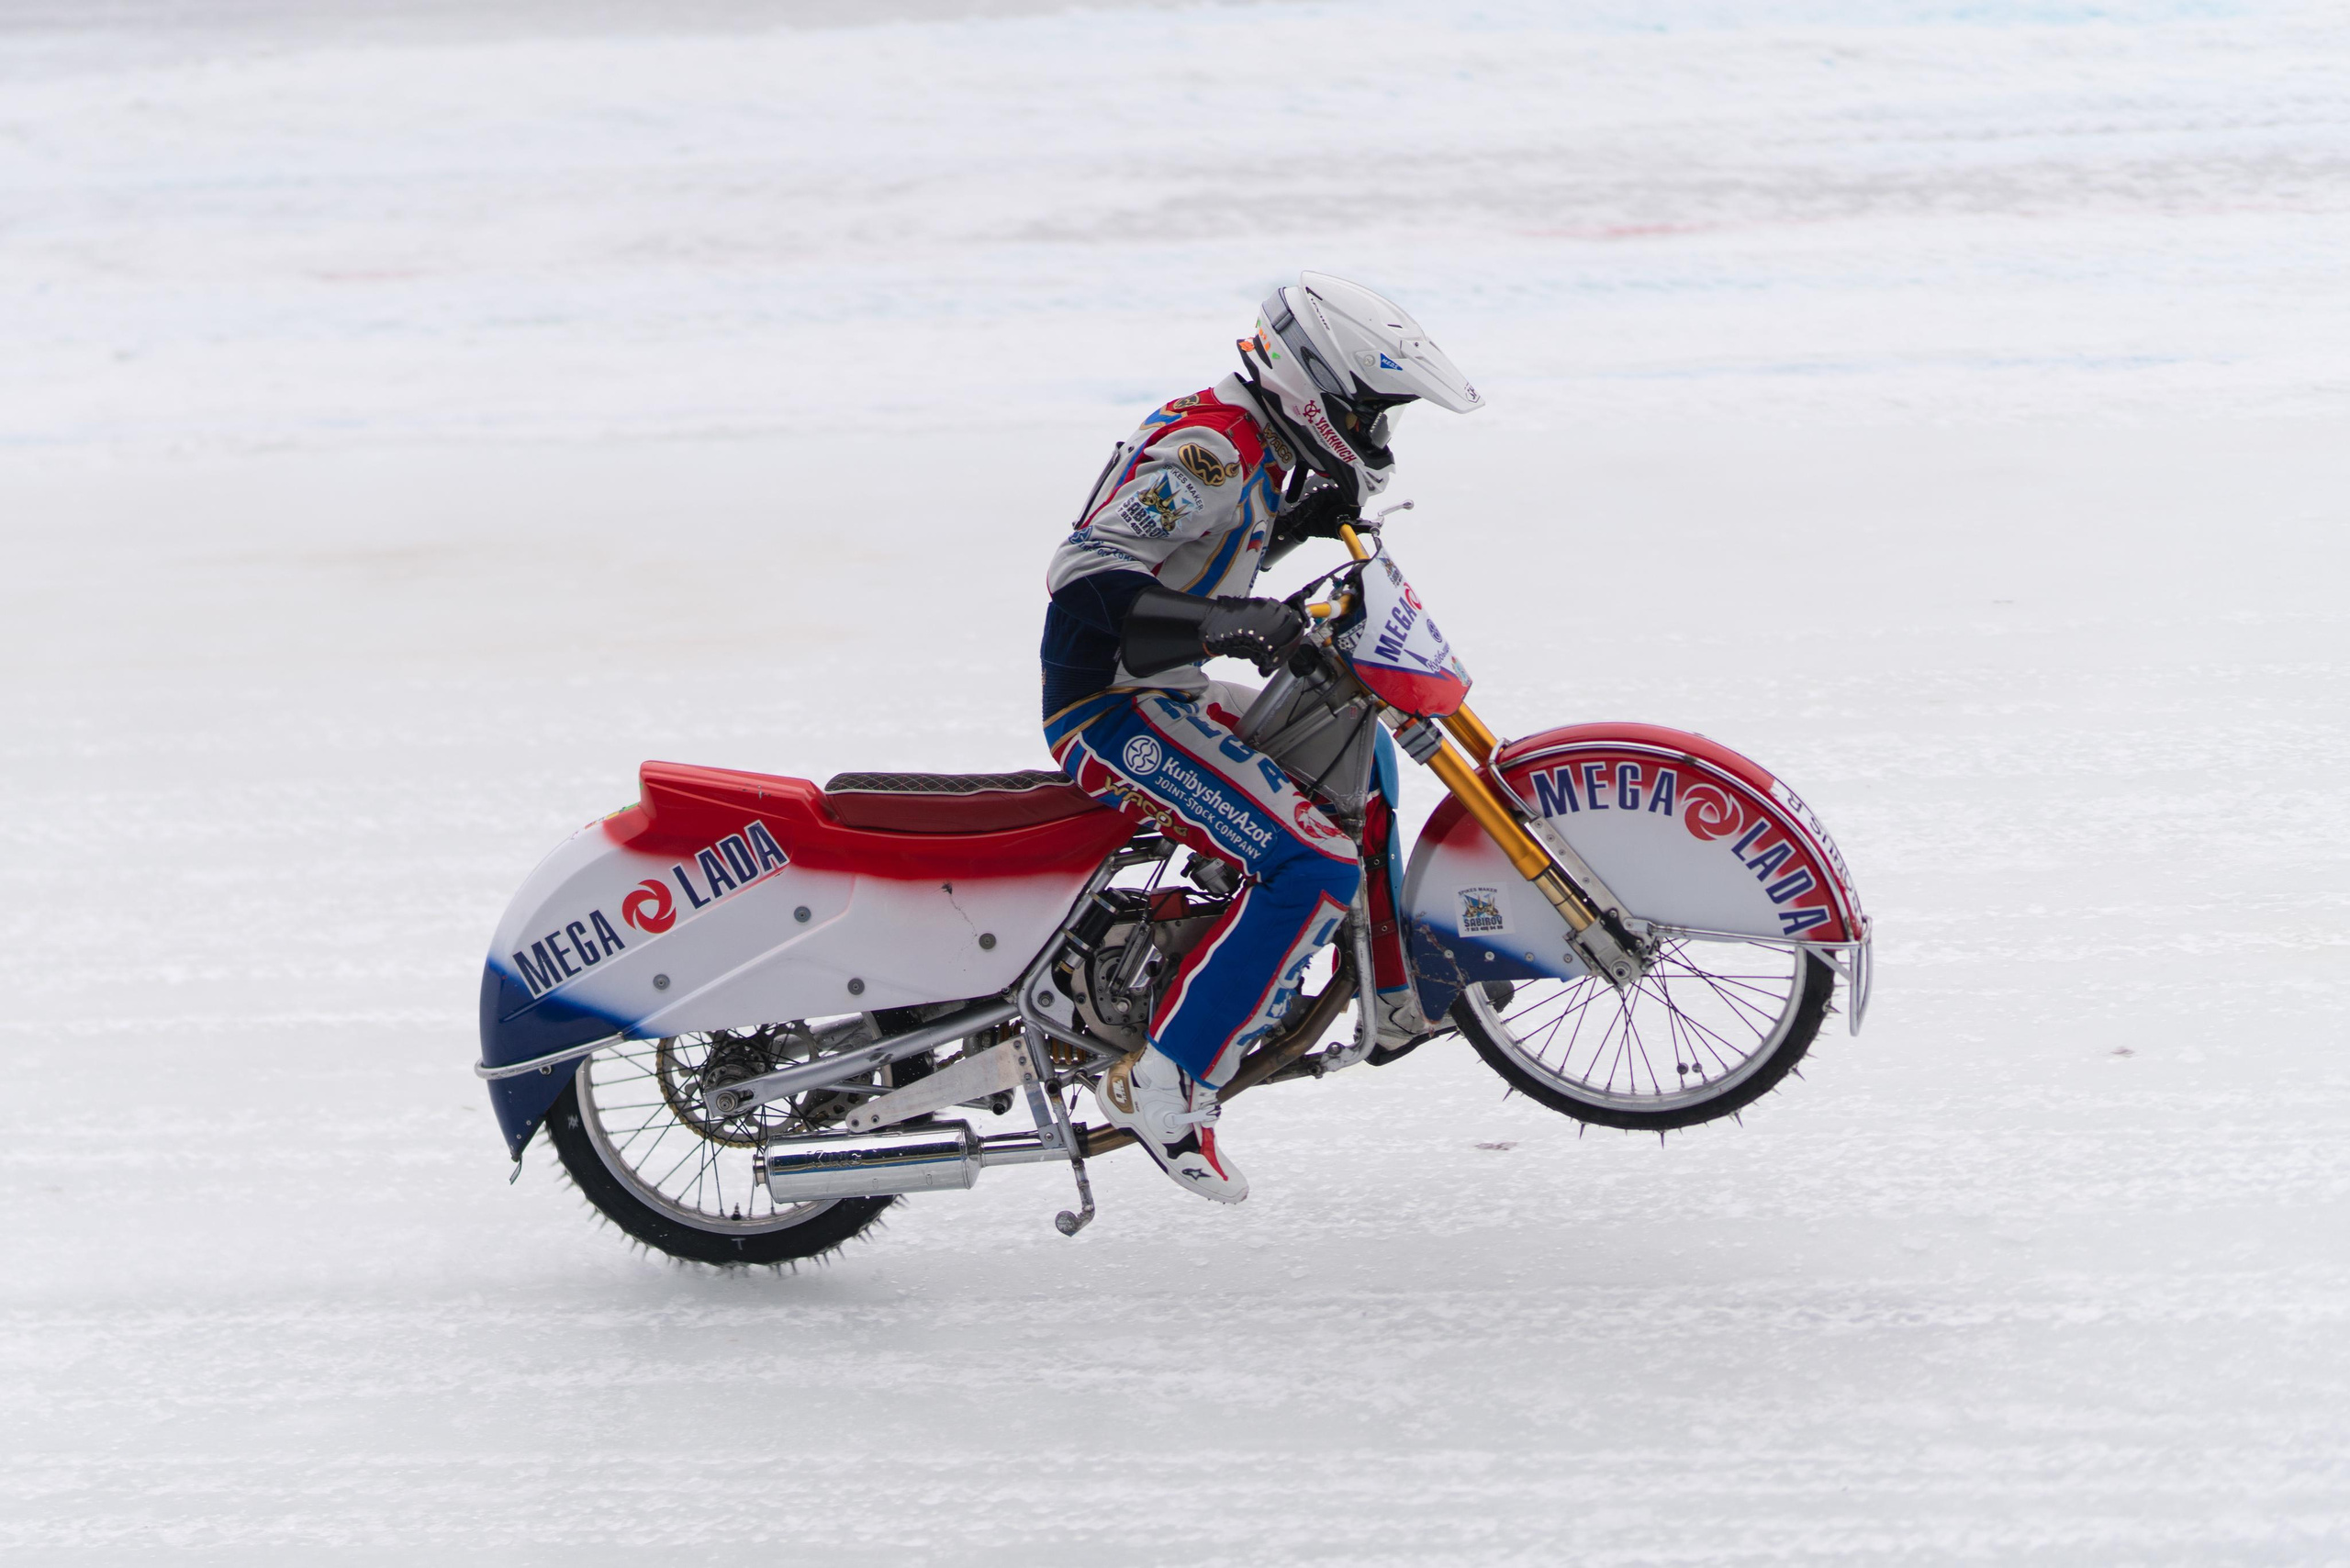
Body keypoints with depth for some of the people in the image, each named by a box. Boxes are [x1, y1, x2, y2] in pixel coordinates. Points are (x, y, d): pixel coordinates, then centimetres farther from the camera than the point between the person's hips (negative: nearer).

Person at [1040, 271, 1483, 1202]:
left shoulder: (1254, 445, 12)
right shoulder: (1210, 444, -20)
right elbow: (1084, 571, -29)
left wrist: (1305, 517, 15)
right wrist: (1221, 622, -39)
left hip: (1163, 696, 11)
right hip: (1110, 713, -11)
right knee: (1312, 868, -22)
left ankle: (1399, 990, 30)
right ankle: (1164, 1088, -20)